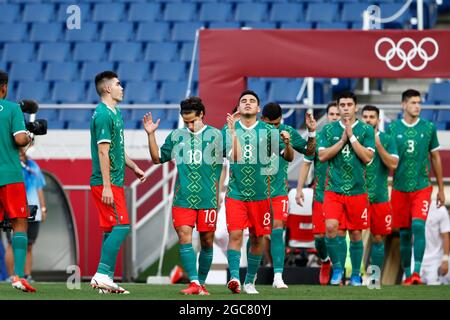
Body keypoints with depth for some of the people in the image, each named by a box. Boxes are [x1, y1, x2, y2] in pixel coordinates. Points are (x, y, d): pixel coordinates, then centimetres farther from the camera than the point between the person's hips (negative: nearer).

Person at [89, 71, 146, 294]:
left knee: (111, 230, 8)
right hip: (107, 182, -10)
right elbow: (103, 151, -18)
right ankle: (102, 275, -18)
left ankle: (105, 281, 10)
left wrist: (134, 167, 27)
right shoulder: (103, 114, -13)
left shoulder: (115, 113, 18)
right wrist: (106, 186, -22)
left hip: (114, 182, 10)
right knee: (121, 226, -16)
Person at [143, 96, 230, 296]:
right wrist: (151, 135, 6)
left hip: (207, 199, -1)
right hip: (183, 198, 1)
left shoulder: (215, 135, 3)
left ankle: (201, 283, 17)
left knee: (207, 242, 4)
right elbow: (157, 159, 17)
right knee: (184, 238, -11)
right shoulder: (176, 136, 9)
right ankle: (193, 283, -12)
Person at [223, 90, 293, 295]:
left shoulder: (268, 131, 2)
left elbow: (289, 157, 1)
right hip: (235, 192, -1)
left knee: (257, 238, 7)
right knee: (235, 234, -16)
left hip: (260, 193, 1)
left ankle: (250, 281, 19)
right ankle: (234, 277, -21)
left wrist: (287, 143, -18)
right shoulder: (228, 130, 4)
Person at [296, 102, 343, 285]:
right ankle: (324, 261, 31)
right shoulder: (317, 137, 4)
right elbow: (306, 163, 8)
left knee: (340, 234, -5)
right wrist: (299, 189, 3)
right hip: (321, 193, 1)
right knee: (319, 235, 1)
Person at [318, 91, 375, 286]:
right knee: (331, 227, -18)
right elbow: (322, 156, -2)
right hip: (333, 189, 0)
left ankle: (355, 275, 20)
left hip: (357, 190, 0)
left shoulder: (366, 130, 2)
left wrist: (351, 136, -12)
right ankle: (336, 268, 1)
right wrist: (342, 140, -10)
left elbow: (367, 157, -8)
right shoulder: (329, 129, 6)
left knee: (355, 234, 6)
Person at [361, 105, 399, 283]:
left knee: (378, 238, 5)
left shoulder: (387, 140, 4)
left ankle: (375, 276, 14)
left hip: (379, 197, 0)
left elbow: (393, 164, -7)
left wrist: (378, 144, -14)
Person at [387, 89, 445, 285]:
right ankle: (407, 275, 14)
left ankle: (417, 272, -20)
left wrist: (441, 189, 12)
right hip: (400, 188, 1)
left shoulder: (429, 128, 3)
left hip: (422, 187, -1)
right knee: (404, 233, 5)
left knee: (418, 226, -18)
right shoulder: (392, 128, 2)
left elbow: (435, 158, 11)